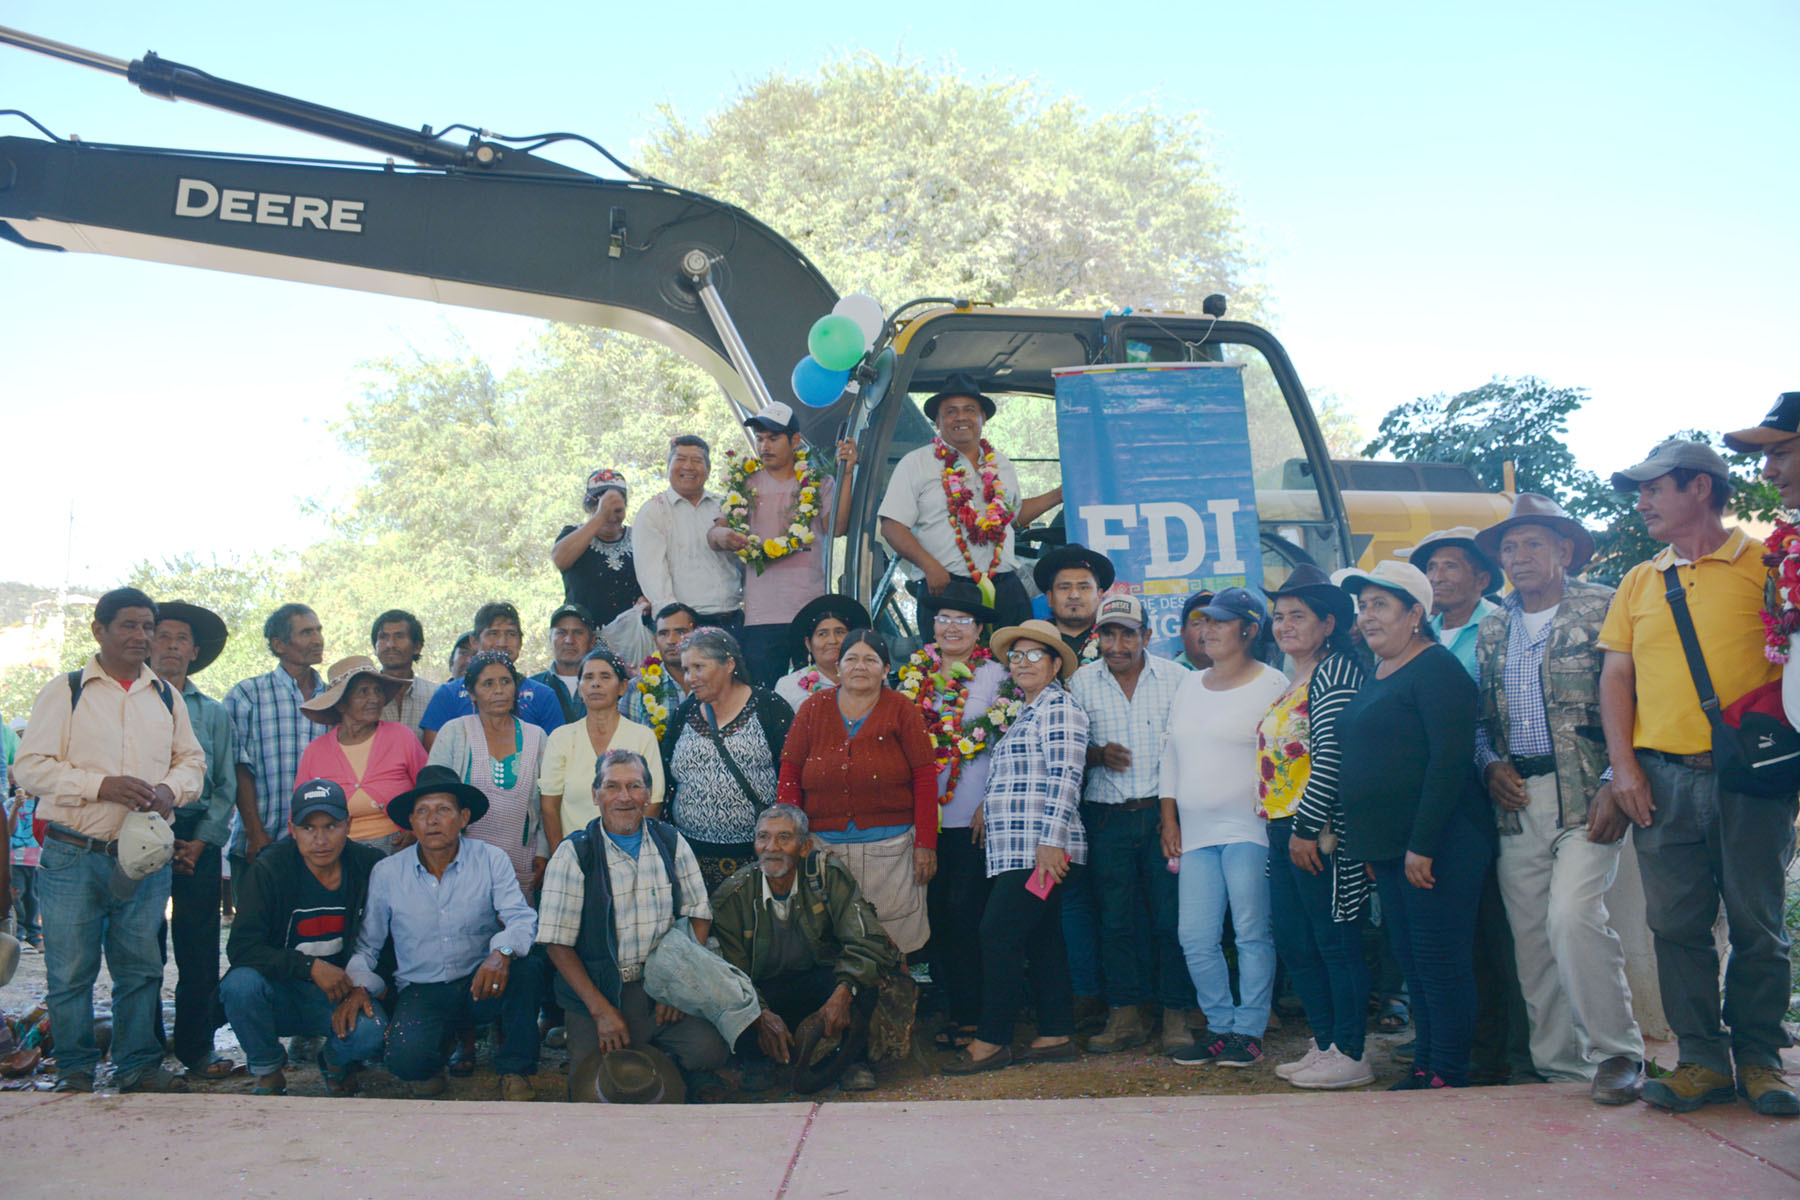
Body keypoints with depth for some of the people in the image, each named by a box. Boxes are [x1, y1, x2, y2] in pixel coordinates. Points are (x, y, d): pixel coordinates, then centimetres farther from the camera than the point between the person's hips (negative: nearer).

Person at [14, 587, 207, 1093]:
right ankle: (75, 1069, 17)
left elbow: (192, 760, 16)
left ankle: (138, 1066, 19)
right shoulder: (64, 692, -1)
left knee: (141, 969, 8)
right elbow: (29, 767, -7)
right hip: (74, 857, -3)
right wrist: (101, 786, -19)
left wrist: (171, 790, -6)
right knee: (70, 970, 2)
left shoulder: (165, 697, 13)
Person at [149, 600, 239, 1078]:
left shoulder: (212, 712, 14)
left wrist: (201, 841, -3)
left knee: (200, 949, 0)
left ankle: (196, 1046, 8)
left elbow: (226, 786, 11)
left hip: (198, 841, 2)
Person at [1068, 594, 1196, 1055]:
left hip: (1164, 809, -1)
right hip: (1107, 815, 1)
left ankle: (1174, 1016, 9)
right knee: (1115, 921, 4)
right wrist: (1099, 754, -12)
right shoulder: (1081, 682, 5)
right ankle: (1125, 1016, 15)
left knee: (1171, 917, -2)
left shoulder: (1175, 678, 1)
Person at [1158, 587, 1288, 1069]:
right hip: (1195, 831, 6)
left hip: (1249, 828, -6)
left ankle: (1249, 1030, 8)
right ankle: (1220, 1025, 16)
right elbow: (1171, 753, 20)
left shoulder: (1272, 685, -1)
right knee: (1195, 938, 3)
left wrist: (1273, 809, -11)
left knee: (1252, 933, -3)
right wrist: (1169, 818, 14)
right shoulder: (1189, 684, 17)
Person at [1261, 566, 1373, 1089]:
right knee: (1292, 941, 13)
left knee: (1335, 940, -3)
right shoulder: (1295, 682, 19)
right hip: (1284, 830, 10)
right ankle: (1325, 1043, 23)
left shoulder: (1335, 672, -10)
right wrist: (1283, 827, 16)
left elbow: (1331, 755, -19)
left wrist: (1307, 827, -20)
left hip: (1317, 831, -10)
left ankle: (1350, 1056, 5)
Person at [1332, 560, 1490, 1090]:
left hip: (1435, 847, -9)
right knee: (1412, 962, 12)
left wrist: (1422, 844, -21)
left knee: (1440, 961, -3)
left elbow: (1450, 759, -19)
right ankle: (1426, 1063, 20)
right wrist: (1370, 845, 17)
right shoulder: (1375, 675, 17)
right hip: (1390, 847, 9)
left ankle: (1449, 1075, 4)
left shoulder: (1435, 668, -11)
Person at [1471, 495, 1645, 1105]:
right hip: (1517, 803, 6)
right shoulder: (1493, 629, 17)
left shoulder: (1602, 608, 0)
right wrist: (1491, 764, 3)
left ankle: (1616, 1052, -3)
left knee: (1571, 916, -19)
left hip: (1584, 796, -5)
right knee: (1531, 935, 6)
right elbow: (1482, 717, 22)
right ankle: (1559, 1064, 18)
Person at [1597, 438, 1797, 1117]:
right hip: (1662, 777, 4)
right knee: (1676, 925, 3)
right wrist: (1624, 767, 1)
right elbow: (1616, 677, 12)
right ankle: (1702, 1060, 12)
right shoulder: (1638, 583, 15)